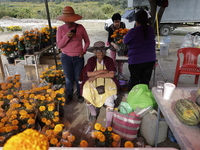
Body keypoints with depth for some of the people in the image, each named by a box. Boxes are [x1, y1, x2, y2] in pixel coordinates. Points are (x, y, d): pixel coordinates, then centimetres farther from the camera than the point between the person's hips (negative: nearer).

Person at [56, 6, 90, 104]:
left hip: (78, 57, 0)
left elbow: (87, 41, 6)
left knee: (78, 77, 9)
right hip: (66, 57, 1)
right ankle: (69, 95, 32)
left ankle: (80, 95, 30)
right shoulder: (61, 29, -4)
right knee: (69, 78, 10)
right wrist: (66, 37, -19)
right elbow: (59, 45, -5)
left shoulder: (80, 27, -5)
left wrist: (83, 51, -7)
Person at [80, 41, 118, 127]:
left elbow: (112, 75, -12)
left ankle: (108, 125, -11)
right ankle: (93, 113, 12)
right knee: (87, 97, -22)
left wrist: (96, 76, -14)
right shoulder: (91, 60, 0)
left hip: (107, 82, -1)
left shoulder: (109, 60, -2)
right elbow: (89, 74, -11)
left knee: (110, 100, -24)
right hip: (92, 83, 1)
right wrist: (102, 71, -13)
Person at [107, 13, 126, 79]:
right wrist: (114, 44, -48)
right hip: (113, 46, -3)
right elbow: (109, 39, -29)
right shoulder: (111, 28, -23)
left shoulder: (123, 25, -12)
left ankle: (120, 73, 29)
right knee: (114, 61, 2)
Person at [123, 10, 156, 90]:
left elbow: (125, 41, 1)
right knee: (145, 81, 13)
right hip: (150, 60, 5)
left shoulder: (133, 31, -14)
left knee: (134, 81, 10)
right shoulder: (151, 29, 2)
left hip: (136, 61, -4)